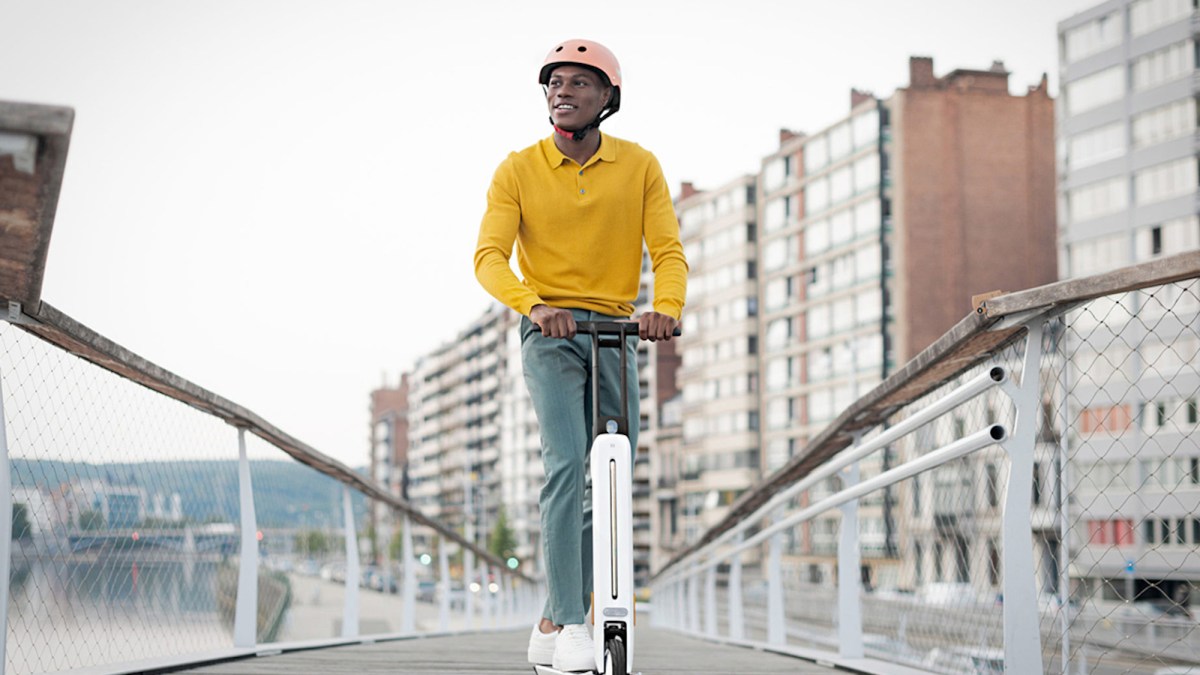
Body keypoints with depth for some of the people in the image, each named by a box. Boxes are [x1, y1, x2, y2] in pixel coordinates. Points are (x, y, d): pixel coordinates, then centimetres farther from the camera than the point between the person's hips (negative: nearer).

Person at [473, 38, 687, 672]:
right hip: (550, 333, -3)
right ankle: (570, 624, -18)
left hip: (617, 332, 3)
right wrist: (533, 305, -30)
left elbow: (668, 251, -5)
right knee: (566, 463, -22)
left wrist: (666, 308, -26)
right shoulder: (517, 170, -1)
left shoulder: (639, 166, 3)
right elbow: (489, 256, -11)